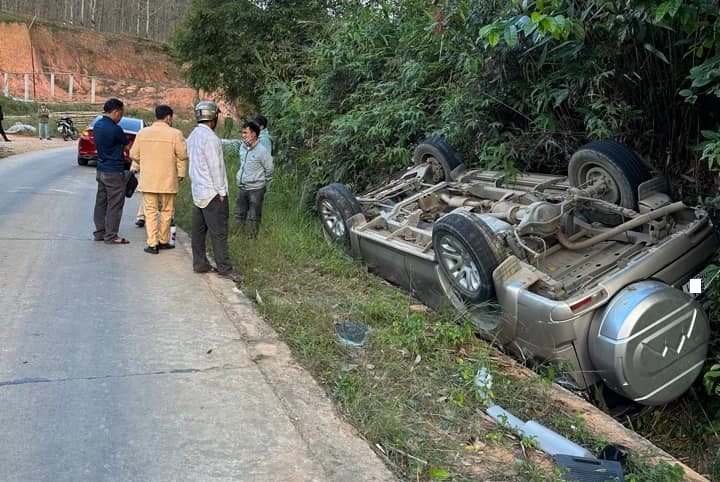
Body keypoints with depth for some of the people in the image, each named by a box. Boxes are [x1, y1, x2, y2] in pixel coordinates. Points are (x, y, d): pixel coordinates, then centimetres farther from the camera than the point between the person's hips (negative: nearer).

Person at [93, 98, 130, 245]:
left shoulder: (97, 125, 7)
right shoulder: (114, 129, -19)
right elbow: (127, 146, -7)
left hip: (101, 170, 9)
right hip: (114, 172, -9)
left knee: (101, 202, 13)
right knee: (114, 205, -1)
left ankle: (100, 232, 20)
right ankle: (111, 236, 3)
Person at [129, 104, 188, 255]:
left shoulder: (142, 133, 2)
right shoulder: (175, 134, -8)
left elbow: (134, 155, 9)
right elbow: (182, 156, -5)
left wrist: (136, 168, 26)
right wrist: (181, 174, 7)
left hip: (147, 180, 2)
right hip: (168, 180, -2)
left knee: (150, 211, 6)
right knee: (166, 211, 12)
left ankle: (152, 243, 2)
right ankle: (163, 241, 20)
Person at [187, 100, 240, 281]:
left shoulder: (193, 136, 14)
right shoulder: (209, 137, -16)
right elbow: (215, 166, -17)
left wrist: (195, 183, 20)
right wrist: (221, 191, -13)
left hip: (197, 190, 10)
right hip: (212, 192, -10)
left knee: (199, 229, 11)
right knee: (219, 232, -6)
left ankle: (199, 264, 16)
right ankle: (224, 268, -2)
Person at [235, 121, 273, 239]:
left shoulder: (262, 151, -18)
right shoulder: (242, 147, 3)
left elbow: (269, 170, -8)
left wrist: (262, 182, 2)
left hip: (256, 189, -7)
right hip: (242, 188, 7)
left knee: (253, 218, 2)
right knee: (239, 215, 16)